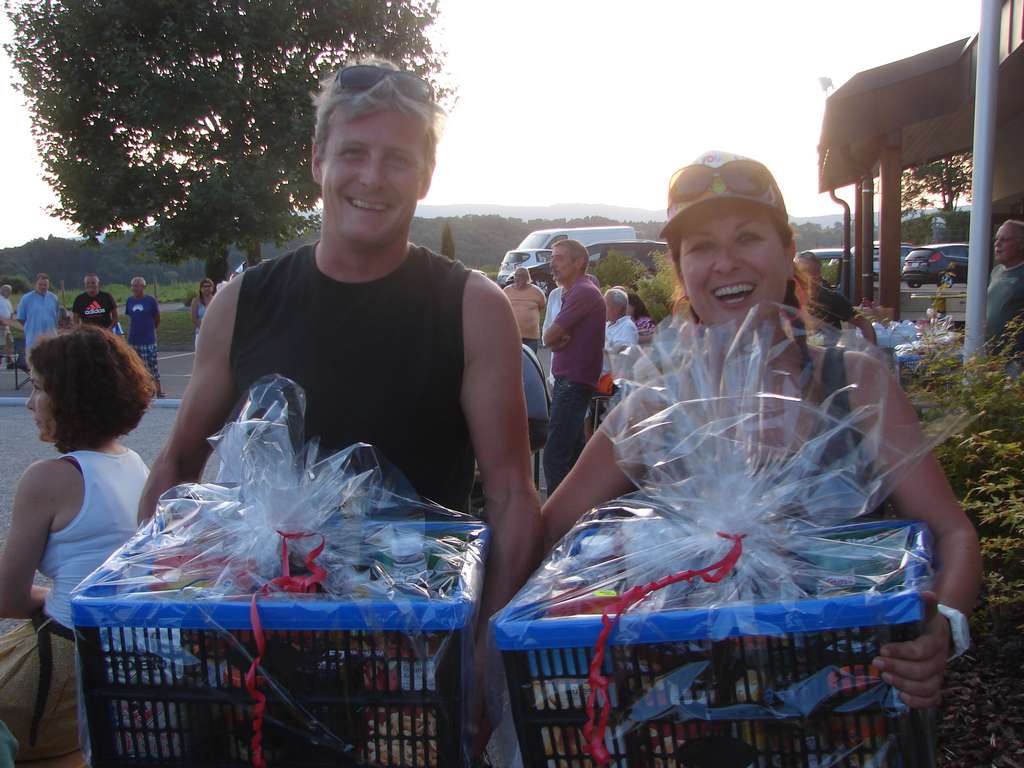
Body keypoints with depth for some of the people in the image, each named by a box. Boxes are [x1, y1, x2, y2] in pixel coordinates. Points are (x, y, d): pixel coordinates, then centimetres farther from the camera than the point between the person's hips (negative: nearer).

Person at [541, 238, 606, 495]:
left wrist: (557, 339, 5)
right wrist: (560, 340, -6)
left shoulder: (583, 292, -14)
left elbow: (550, 337, -16)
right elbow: (552, 339, 15)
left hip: (573, 383, -11)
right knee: (573, 452, 16)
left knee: (555, 456, -13)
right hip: (570, 380, 11)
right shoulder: (573, 292, 19)